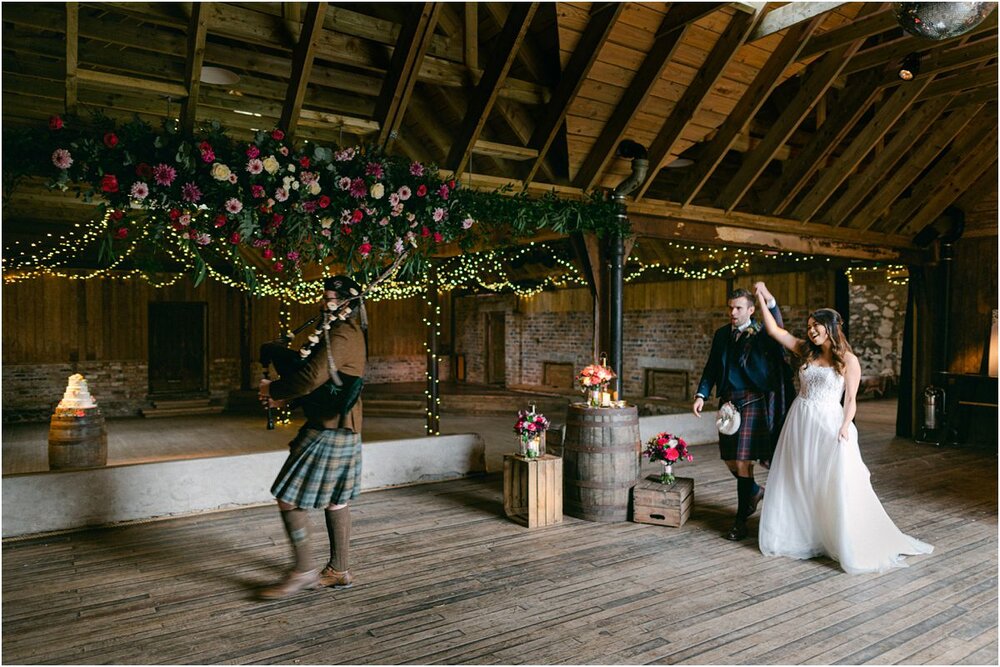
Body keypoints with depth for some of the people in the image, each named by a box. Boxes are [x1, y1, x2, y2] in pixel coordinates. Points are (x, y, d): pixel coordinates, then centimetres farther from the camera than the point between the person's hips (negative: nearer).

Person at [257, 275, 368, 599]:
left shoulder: (339, 336, -19)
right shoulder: (352, 333, 15)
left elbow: (311, 378, -26)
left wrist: (273, 389, -9)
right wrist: (284, 395, 8)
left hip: (327, 432, -10)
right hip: (345, 430, 10)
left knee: (289, 498, -2)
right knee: (335, 500, 15)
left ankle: (304, 571, 7)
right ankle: (339, 571, 24)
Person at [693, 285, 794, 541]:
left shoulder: (761, 333, -5)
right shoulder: (722, 334, 11)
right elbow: (712, 367, 13)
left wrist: (769, 300, -43)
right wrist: (701, 394, 2)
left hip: (752, 402, -5)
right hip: (728, 401, 6)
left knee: (743, 459, -4)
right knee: (730, 458, 13)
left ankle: (741, 519, 12)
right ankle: (755, 491, 43)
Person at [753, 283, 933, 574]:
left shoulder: (848, 360, -4)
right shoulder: (806, 352, 8)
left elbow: (851, 399, -4)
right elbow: (774, 330, 8)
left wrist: (845, 426, -18)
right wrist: (762, 299, 7)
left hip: (828, 424, -5)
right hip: (799, 422, 5)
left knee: (838, 485, -8)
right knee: (797, 482, 10)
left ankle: (852, 547, 4)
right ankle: (801, 537, 24)